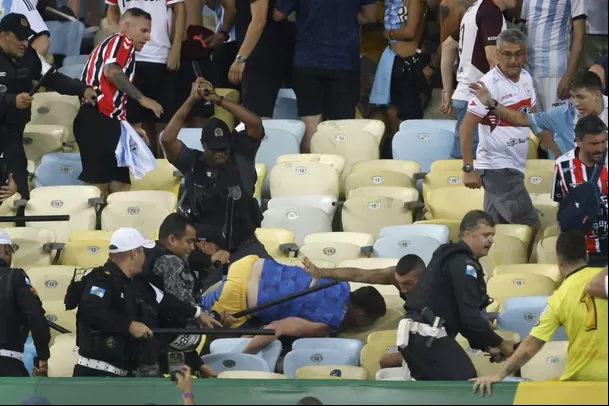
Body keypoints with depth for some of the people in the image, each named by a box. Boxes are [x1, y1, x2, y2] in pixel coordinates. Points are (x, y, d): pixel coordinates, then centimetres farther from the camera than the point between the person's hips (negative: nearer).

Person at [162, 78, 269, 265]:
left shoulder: (241, 156, 1)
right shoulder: (192, 163, 1)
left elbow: (255, 123, -11)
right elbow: (167, 139, -12)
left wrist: (218, 100, -16)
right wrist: (191, 100, -14)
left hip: (243, 243, 1)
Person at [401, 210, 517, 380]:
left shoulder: (450, 257, 22)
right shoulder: (463, 263, -11)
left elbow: (459, 314, 24)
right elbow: (470, 316, -16)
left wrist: (486, 346, 20)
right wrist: (500, 344, -5)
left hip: (415, 336, 11)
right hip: (429, 337, -11)